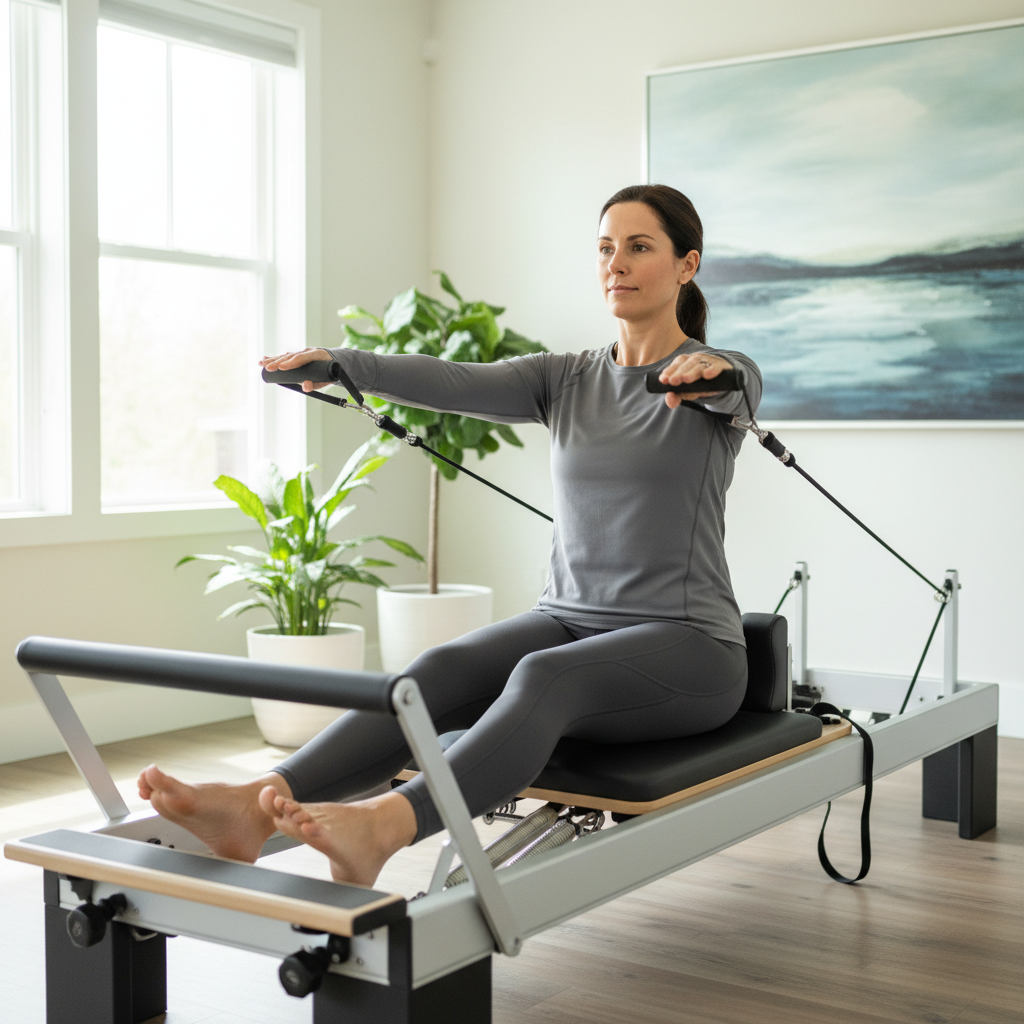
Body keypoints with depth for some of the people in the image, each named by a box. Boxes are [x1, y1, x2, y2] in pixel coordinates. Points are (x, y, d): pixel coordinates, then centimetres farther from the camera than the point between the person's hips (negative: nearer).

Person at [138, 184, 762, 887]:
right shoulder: (566, 380, 12)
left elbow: (737, 384, -26)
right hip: (567, 619, 5)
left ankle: (385, 828, -61)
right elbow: (458, 383, -5)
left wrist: (710, 368, -50)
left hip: (686, 644, -4)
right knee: (446, 668, -27)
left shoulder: (722, 378, 0)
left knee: (545, 676, -37)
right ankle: (258, 806, -47)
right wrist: (344, 363, -23)